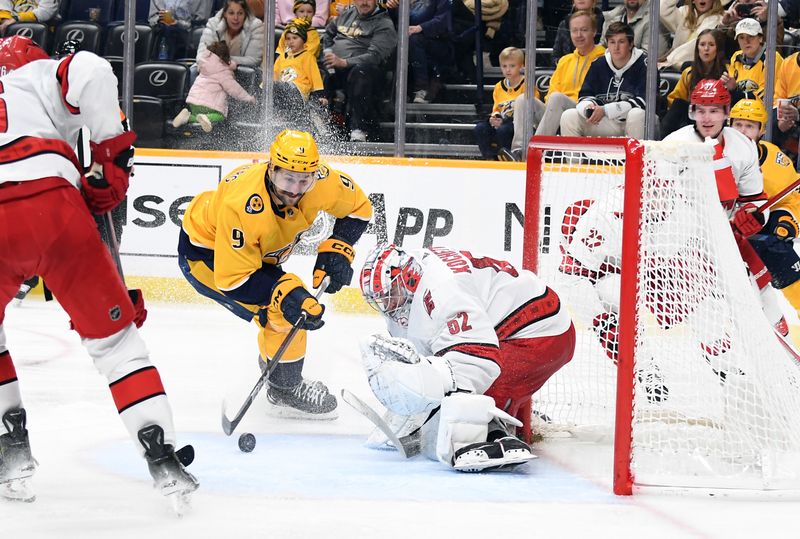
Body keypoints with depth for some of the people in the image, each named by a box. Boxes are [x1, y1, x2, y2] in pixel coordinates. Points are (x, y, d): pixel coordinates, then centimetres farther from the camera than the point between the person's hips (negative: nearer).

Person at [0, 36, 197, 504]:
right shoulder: (41, 76, 22)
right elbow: (89, 72, -3)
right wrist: (113, 148, 6)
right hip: (53, 208, -2)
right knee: (113, 335, 11)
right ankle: (162, 457, 4)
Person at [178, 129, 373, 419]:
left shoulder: (320, 182, -26)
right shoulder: (242, 205, -43)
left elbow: (358, 207, -5)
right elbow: (232, 278, -36)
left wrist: (337, 250, -18)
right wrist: (283, 292, -43)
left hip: (259, 252, 8)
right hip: (206, 255, -7)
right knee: (283, 313, -19)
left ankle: (272, 367, 52)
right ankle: (285, 392, 2)